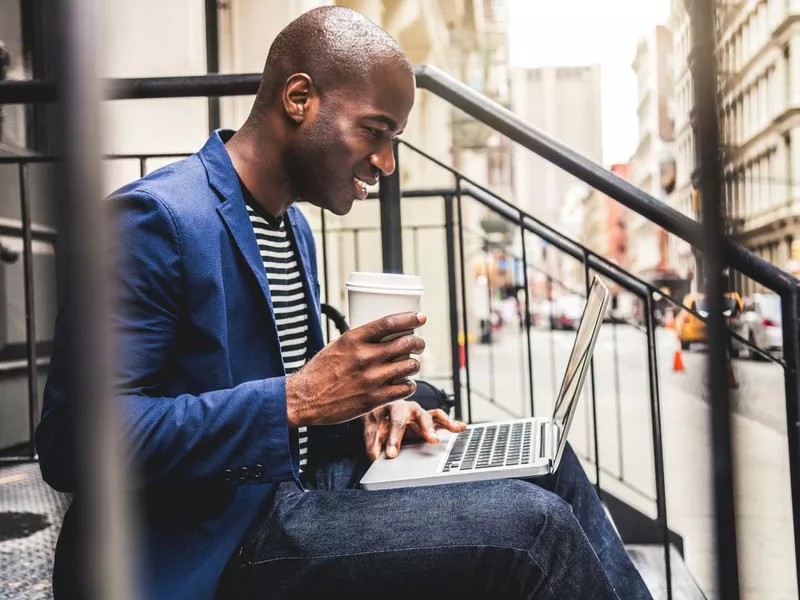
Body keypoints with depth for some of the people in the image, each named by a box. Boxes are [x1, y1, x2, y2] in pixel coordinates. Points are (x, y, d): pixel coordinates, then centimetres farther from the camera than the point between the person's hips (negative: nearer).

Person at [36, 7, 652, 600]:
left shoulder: (293, 226, 13)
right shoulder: (154, 218, -18)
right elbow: (73, 441, -24)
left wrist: (368, 405, 0)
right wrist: (295, 400, -27)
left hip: (298, 486, 9)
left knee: (548, 465, 7)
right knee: (533, 525, -19)